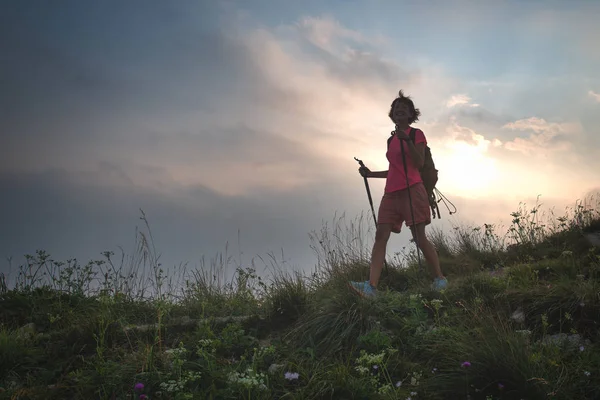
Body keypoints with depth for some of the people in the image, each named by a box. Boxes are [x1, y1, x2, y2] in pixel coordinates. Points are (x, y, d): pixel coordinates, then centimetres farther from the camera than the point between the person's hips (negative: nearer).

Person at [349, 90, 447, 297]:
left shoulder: (416, 134, 3)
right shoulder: (391, 139, 21)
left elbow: (419, 163, -10)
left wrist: (407, 140, -20)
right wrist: (371, 174, 20)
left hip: (411, 189, -6)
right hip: (391, 192, 6)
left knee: (419, 237, -8)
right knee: (380, 236, -9)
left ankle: (440, 278, 8)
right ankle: (371, 286, -18)